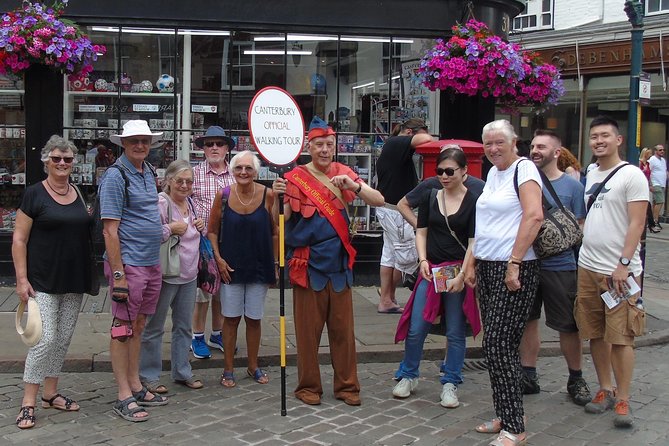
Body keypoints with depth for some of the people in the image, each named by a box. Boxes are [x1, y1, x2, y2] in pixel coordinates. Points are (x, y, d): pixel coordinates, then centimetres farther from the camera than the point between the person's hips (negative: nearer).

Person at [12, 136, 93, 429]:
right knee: (45, 339, -10)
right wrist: (22, 278, -13)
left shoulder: (79, 194, 9)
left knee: (63, 339, 11)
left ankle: (50, 393, 24)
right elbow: (19, 240, -7)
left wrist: (89, 276, 13)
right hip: (44, 282, -5)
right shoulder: (34, 194, -6)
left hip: (75, 283, 6)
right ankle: (28, 401, 3)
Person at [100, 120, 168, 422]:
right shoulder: (116, 176, -11)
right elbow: (110, 230, -16)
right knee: (123, 328, 0)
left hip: (152, 263, 8)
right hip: (128, 264, -8)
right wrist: (118, 275, -20)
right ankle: (124, 397, 7)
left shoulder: (149, 173, 13)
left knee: (138, 326, 15)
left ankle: (136, 387, 25)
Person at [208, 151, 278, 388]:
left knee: (253, 318, 10)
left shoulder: (267, 195, -8)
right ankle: (228, 369, 19)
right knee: (231, 318, 6)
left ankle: (253, 366, 27)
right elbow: (212, 231, 3)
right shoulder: (223, 195, -7)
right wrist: (218, 258, -6)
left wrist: (275, 265, 1)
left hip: (259, 267, 0)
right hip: (231, 267, 0)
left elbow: (275, 232, 1)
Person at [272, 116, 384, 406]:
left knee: (343, 329, 10)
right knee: (308, 330, 5)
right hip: (308, 266, -3)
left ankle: (347, 385, 22)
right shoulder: (295, 179, -5)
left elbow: (379, 201, -1)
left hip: (339, 265, 3)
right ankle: (308, 386, 20)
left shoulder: (343, 174, 6)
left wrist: (352, 186, -18)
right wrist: (276, 198, -28)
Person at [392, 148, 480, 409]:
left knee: (455, 333, 6)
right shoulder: (430, 197, 7)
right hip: (430, 270, 3)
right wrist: (423, 260, -5)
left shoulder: (473, 202, -4)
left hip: (459, 271, -3)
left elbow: (474, 243, -8)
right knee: (416, 328, 3)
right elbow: (421, 232, 11)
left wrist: (461, 276, -15)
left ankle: (450, 384, 18)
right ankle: (408, 376, 21)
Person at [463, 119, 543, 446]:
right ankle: (504, 416, 23)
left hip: (514, 270, -9)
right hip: (487, 268, 9)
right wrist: (472, 263, 17)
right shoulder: (493, 173, 16)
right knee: (494, 345, 12)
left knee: (499, 345, -9)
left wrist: (514, 264, -24)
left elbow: (534, 216, -22)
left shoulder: (523, 168, -9)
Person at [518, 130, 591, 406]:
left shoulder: (572, 185, -3)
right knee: (527, 320, 11)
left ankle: (576, 380, 22)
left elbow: (580, 229, -3)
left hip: (559, 266, -3)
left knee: (569, 326, 5)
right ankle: (528, 377, 24)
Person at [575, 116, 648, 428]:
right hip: (587, 267, 7)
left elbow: (637, 223, -11)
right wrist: (581, 255, 13)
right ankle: (605, 389, 24)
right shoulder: (590, 177, 14)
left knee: (620, 337, -2)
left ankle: (623, 400, 7)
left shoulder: (631, 175, -6)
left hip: (619, 271, -6)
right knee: (595, 334, 11)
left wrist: (623, 264, -17)